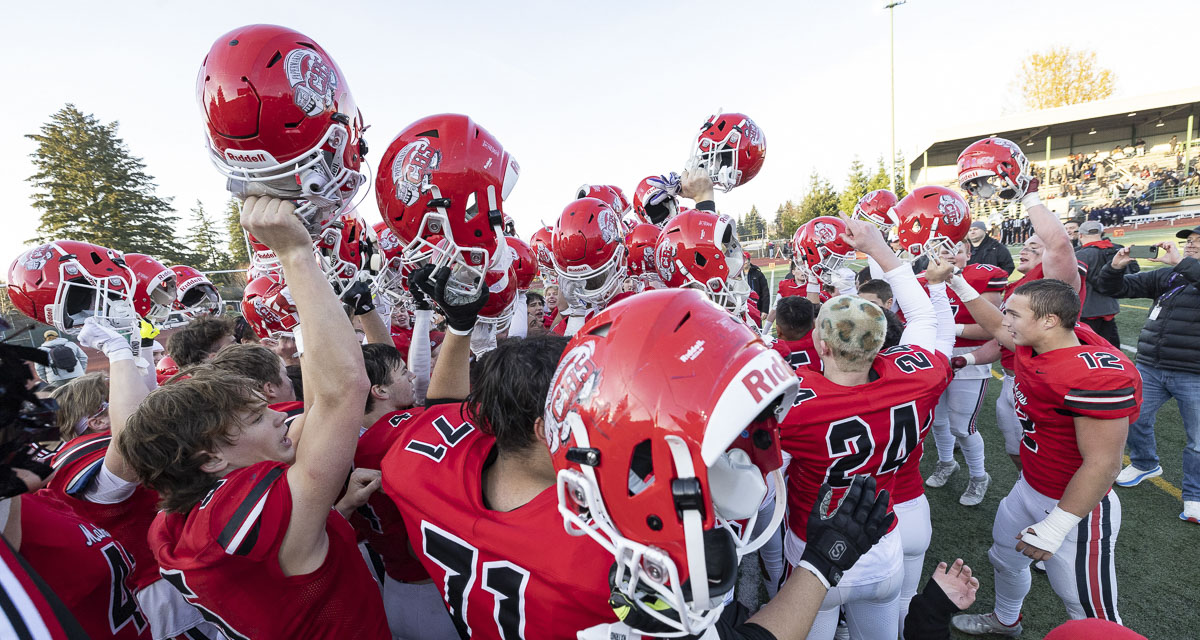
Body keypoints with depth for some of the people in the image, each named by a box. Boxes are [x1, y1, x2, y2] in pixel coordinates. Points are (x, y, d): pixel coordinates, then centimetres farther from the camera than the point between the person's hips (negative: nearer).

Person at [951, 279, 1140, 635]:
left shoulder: (1097, 377, -31)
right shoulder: (1034, 347, -7)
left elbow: (1103, 465, -29)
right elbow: (996, 328, 16)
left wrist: (1055, 527, -25)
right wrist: (960, 285, 13)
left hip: (1075, 506, -9)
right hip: (1028, 488, 9)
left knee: (1093, 616, 5)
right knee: (1005, 558, 28)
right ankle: (1005, 621, 55)